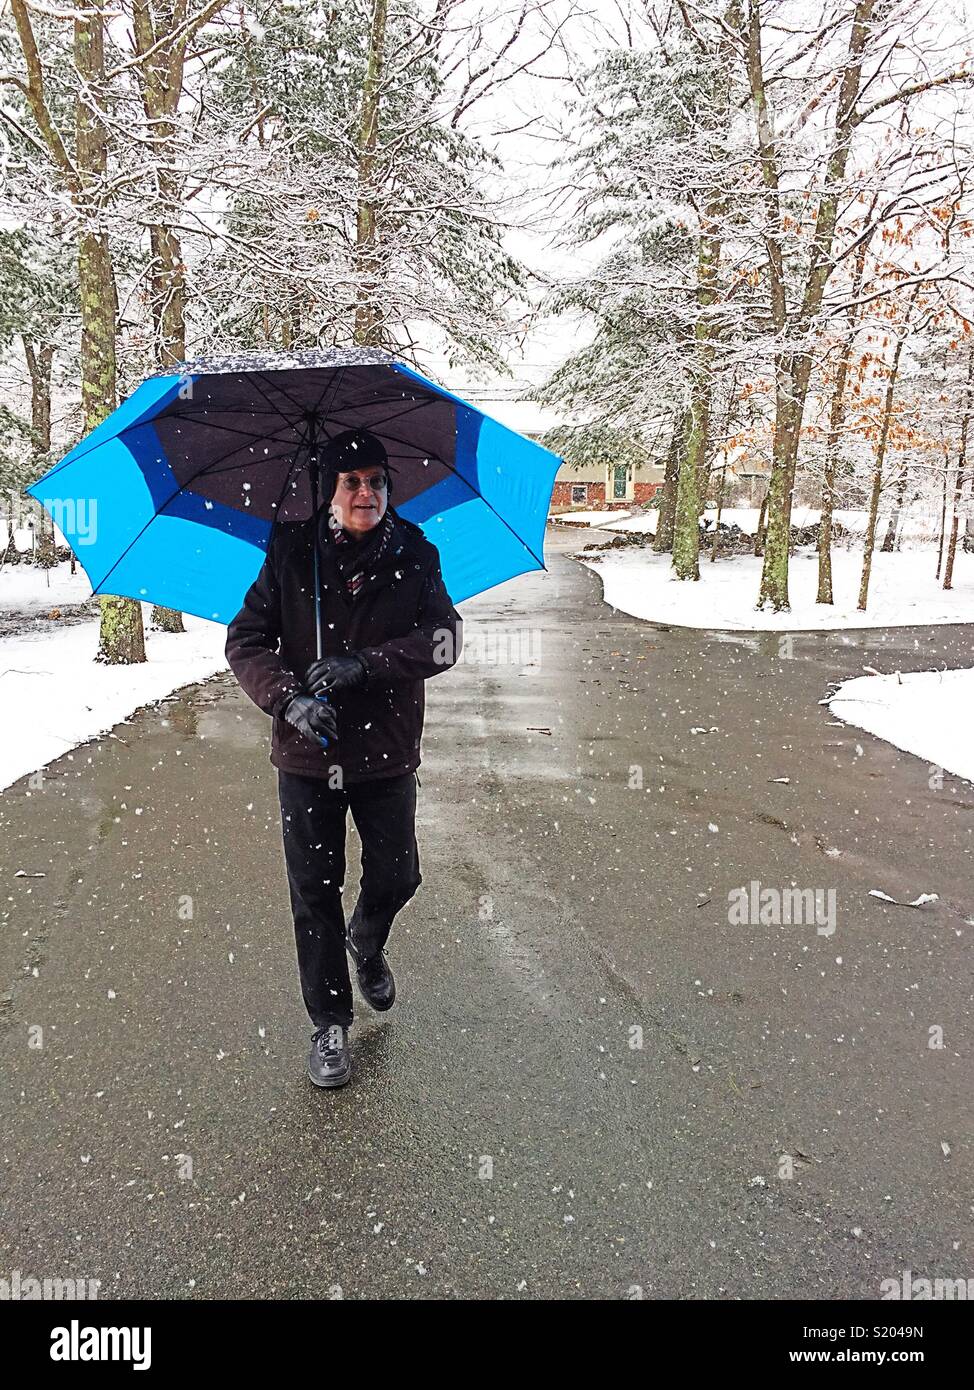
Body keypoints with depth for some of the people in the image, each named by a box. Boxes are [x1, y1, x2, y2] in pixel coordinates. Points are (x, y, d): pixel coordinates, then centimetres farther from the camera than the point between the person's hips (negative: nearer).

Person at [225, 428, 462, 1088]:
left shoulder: (413, 556, -3)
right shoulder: (291, 553, -4)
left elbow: (444, 638, -13)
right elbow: (245, 639, -5)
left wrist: (364, 663, -26)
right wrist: (289, 697, -23)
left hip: (387, 752, 1)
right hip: (308, 756, 0)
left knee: (396, 878, 11)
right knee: (315, 890, 5)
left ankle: (366, 941, 48)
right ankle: (330, 1022, 24)